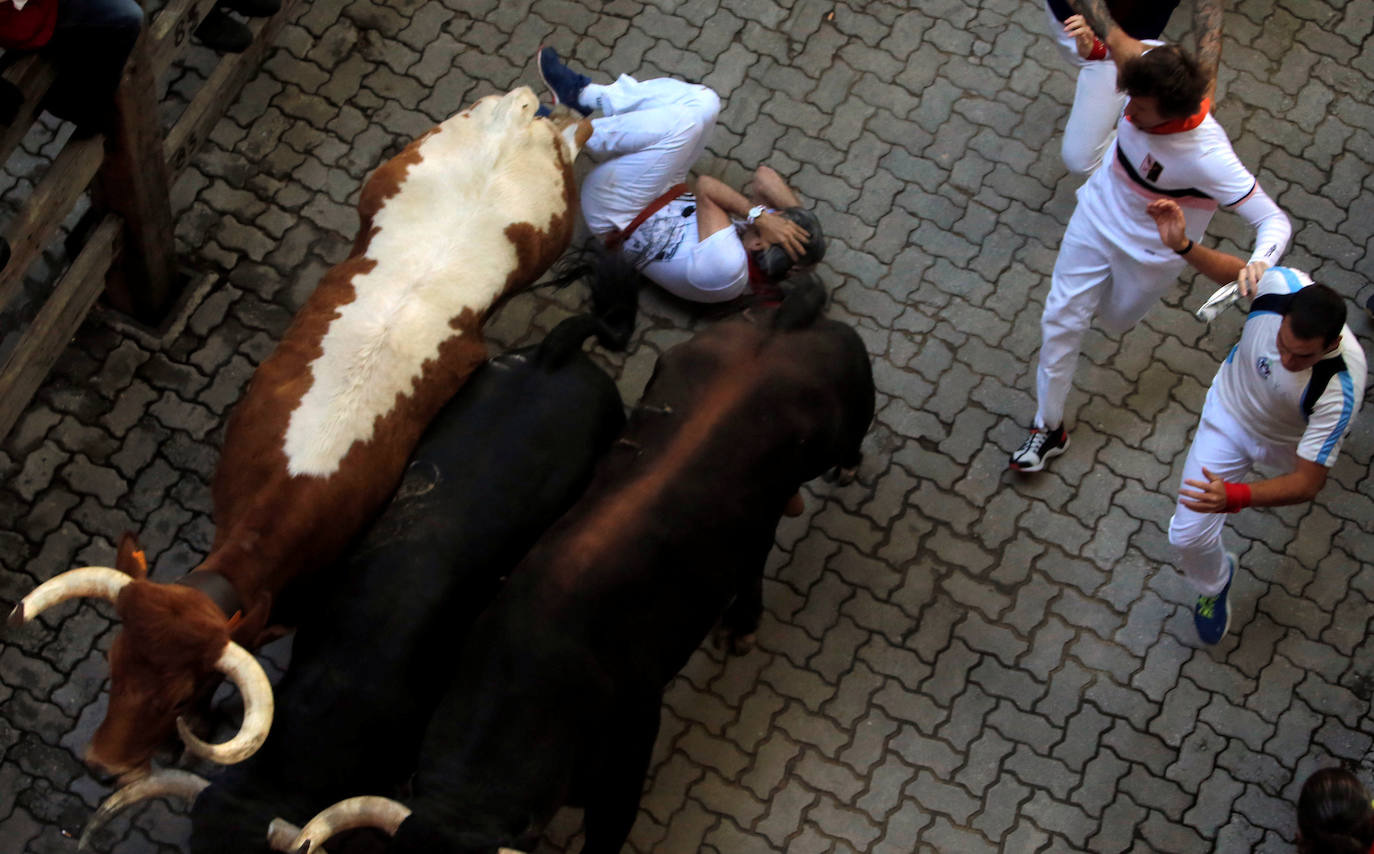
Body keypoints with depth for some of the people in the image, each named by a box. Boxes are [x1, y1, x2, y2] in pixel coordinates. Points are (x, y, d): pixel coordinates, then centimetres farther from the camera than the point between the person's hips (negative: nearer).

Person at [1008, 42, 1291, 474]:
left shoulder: (1207, 158, -42)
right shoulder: (1148, 68, -28)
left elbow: (1274, 221, -37)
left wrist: (1259, 263, -57)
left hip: (1150, 251, -4)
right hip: (1097, 215, 4)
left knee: (1115, 320, 24)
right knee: (1061, 321, 8)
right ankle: (1049, 428, 27)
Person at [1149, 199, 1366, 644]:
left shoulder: (1341, 387, -45)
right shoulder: (1282, 285, -38)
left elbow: (1307, 483, -40)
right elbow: (1236, 270, -11)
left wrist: (1237, 497, -57)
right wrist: (1182, 245, -27)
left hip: (1287, 444, -2)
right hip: (1229, 411, 2)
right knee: (1189, 536, 2)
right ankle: (1213, 583, 37)